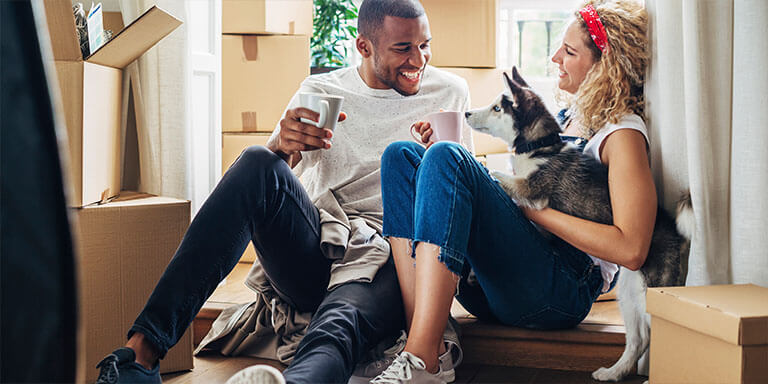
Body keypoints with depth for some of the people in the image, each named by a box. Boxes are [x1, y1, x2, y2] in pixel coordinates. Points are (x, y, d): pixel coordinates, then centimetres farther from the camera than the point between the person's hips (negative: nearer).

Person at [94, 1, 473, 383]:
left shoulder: (450, 92, 12)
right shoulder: (321, 91, 11)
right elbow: (267, 180, 2)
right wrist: (282, 147, -22)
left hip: (386, 262, -1)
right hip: (315, 253, 2)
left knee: (337, 328, -37)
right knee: (257, 164, -28)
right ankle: (143, 347, -33)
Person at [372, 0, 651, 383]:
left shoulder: (623, 132, -4)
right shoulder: (573, 115, 22)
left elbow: (631, 250, -16)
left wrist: (533, 207, -12)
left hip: (563, 291, -8)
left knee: (445, 158, -26)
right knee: (402, 155, -4)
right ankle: (418, 331, -20)